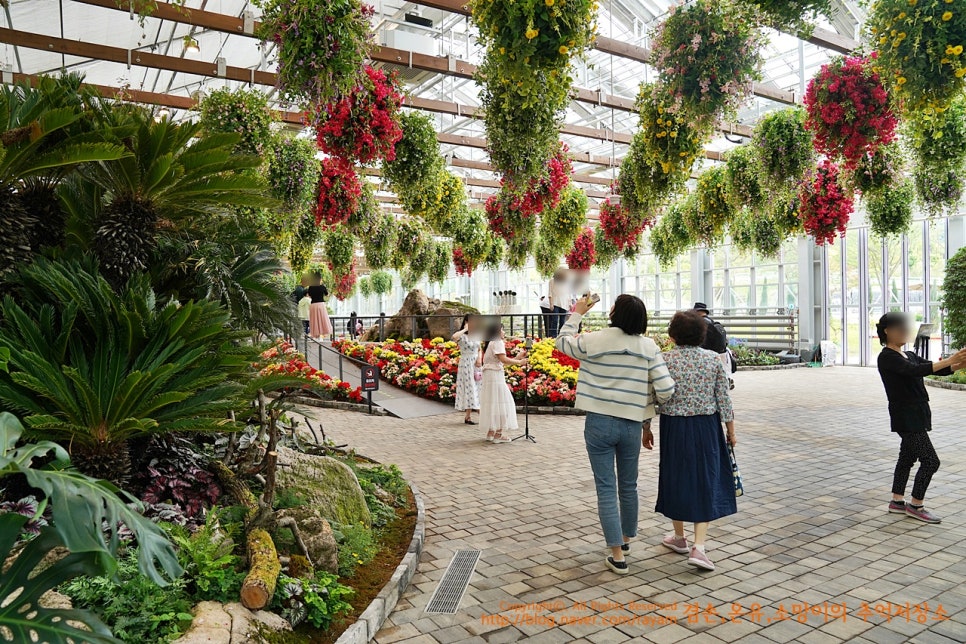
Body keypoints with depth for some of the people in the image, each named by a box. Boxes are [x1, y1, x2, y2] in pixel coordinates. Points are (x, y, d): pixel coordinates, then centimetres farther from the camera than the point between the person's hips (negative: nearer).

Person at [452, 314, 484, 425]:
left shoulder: (476, 335, 9)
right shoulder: (462, 336, -12)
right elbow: (454, 337, -36)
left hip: (476, 365, 7)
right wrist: (465, 329, -22)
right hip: (466, 365, -7)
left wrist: (479, 359, -5)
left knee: (477, 388, 8)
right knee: (469, 388, -4)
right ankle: (468, 416, 3)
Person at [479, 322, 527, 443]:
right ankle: (498, 433, -3)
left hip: (488, 374, 10)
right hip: (495, 374, -10)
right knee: (499, 402, -5)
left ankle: (490, 432, 16)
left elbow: (502, 360, 15)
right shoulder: (497, 342, -9)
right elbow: (503, 359, -19)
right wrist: (519, 362, -10)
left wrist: (518, 358, 13)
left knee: (491, 402, 12)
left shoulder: (491, 343, 21)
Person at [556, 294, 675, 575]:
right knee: (628, 486, 20)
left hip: (599, 423, -2)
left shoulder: (594, 340, -9)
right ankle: (625, 539, 41)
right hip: (632, 425, 3)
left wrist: (577, 313, 21)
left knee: (606, 488, 4)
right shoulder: (649, 347, -3)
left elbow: (562, 341, 10)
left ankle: (618, 556, 6)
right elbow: (665, 389, -7)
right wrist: (647, 421, 6)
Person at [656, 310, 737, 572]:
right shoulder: (713, 359, -4)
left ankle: (679, 537, 30)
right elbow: (724, 399, 0)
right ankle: (698, 547, -1)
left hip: (674, 427, 0)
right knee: (706, 481, 7)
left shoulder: (664, 359, -8)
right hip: (706, 426, 1)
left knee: (676, 478, 14)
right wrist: (731, 431, 11)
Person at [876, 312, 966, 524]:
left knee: (907, 457, 14)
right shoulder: (887, 357, -14)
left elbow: (935, 369, 6)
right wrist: (949, 361, -34)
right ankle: (915, 506, 4)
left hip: (917, 413, 9)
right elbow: (915, 370, -29)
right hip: (906, 416, -9)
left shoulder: (908, 355, 14)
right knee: (930, 460, -8)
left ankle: (897, 501, 23)